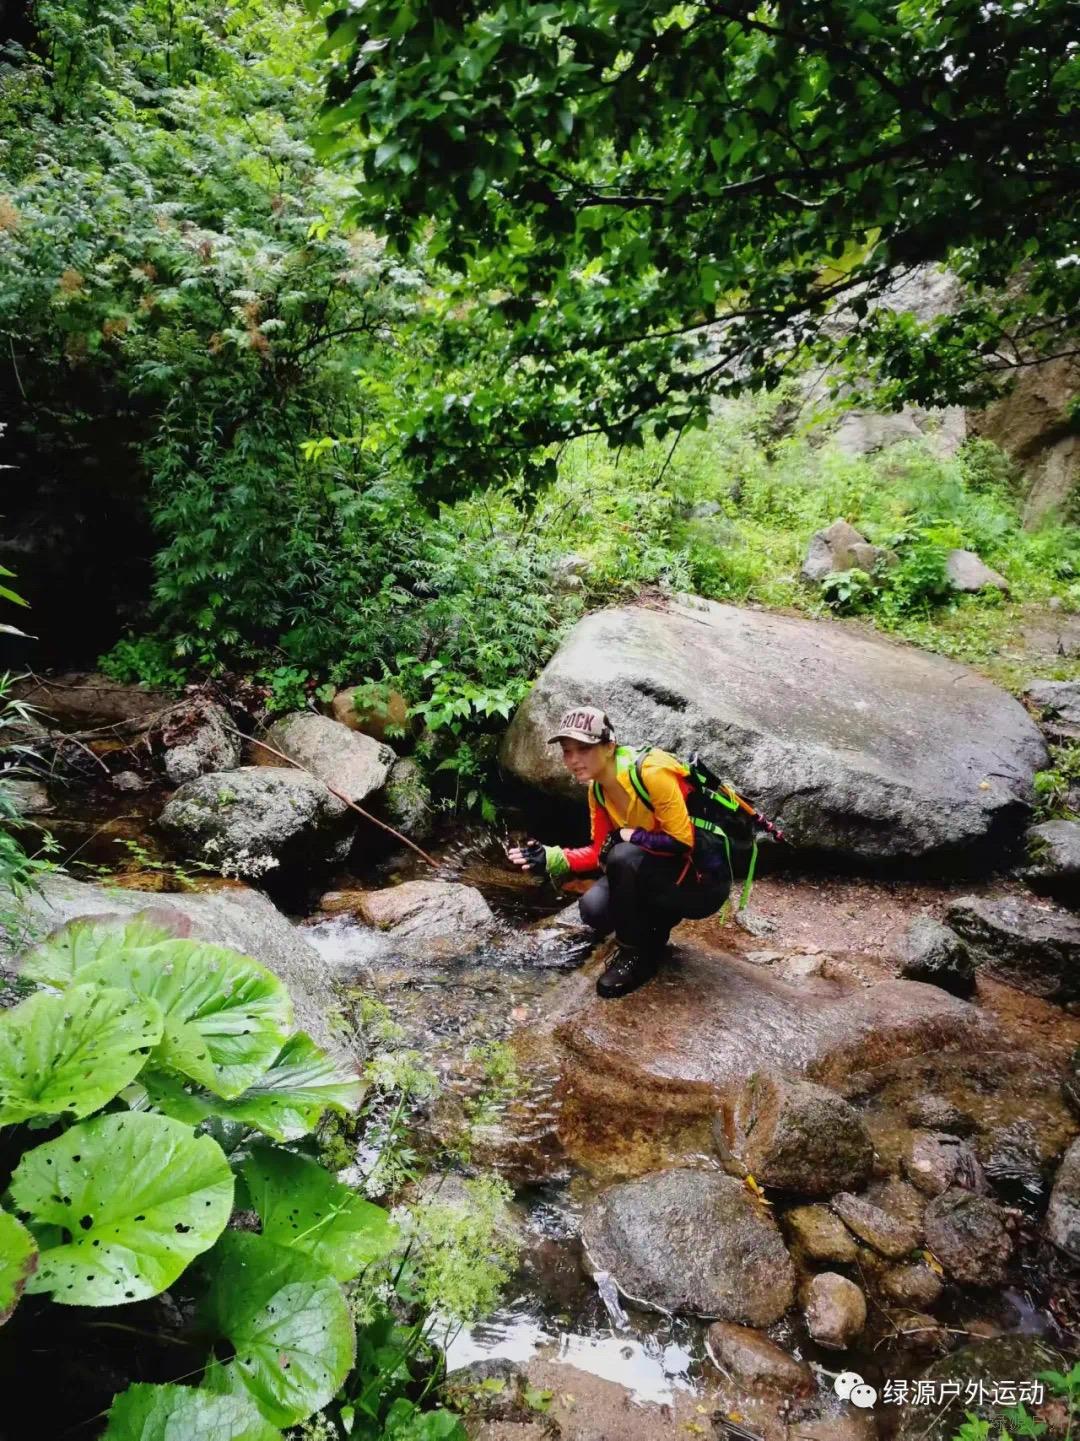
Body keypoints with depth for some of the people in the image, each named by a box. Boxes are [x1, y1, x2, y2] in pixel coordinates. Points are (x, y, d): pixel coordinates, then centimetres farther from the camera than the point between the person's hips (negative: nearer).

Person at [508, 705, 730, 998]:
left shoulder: (651, 772, -26)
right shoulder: (597, 790, -1)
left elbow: (682, 843, -25)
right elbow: (600, 852, 2)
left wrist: (628, 836, -20)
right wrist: (553, 859, -11)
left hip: (703, 879, -7)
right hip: (656, 875, 7)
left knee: (625, 857, -30)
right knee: (593, 908, -16)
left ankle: (638, 955, -9)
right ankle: (653, 929, 13)